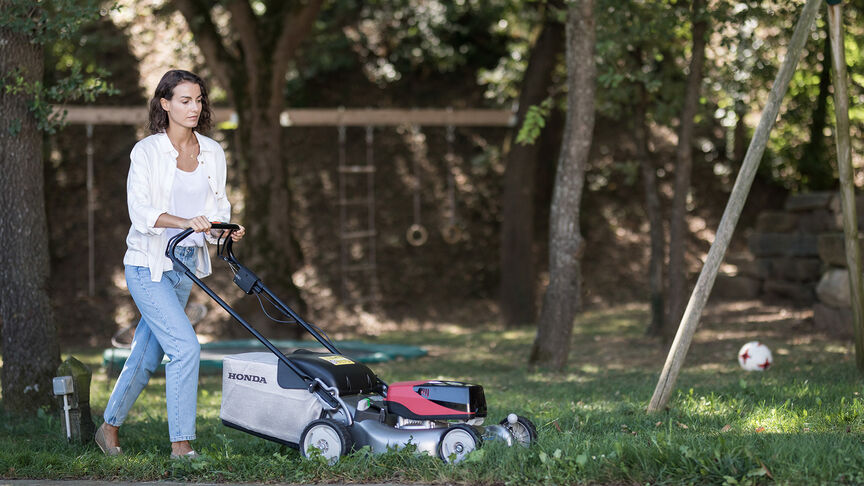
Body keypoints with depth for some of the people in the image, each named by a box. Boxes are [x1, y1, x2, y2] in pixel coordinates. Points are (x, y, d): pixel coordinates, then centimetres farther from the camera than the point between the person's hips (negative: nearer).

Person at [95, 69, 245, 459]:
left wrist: (225, 230, -11)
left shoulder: (212, 153, 7)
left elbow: (218, 206, 11)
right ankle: (181, 443, -10)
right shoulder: (147, 152, -10)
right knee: (186, 347, -16)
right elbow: (140, 210, -19)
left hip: (186, 264, 6)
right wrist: (185, 222, -34)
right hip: (149, 265, -6)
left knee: (147, 356, 12)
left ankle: (109, 427, 29)